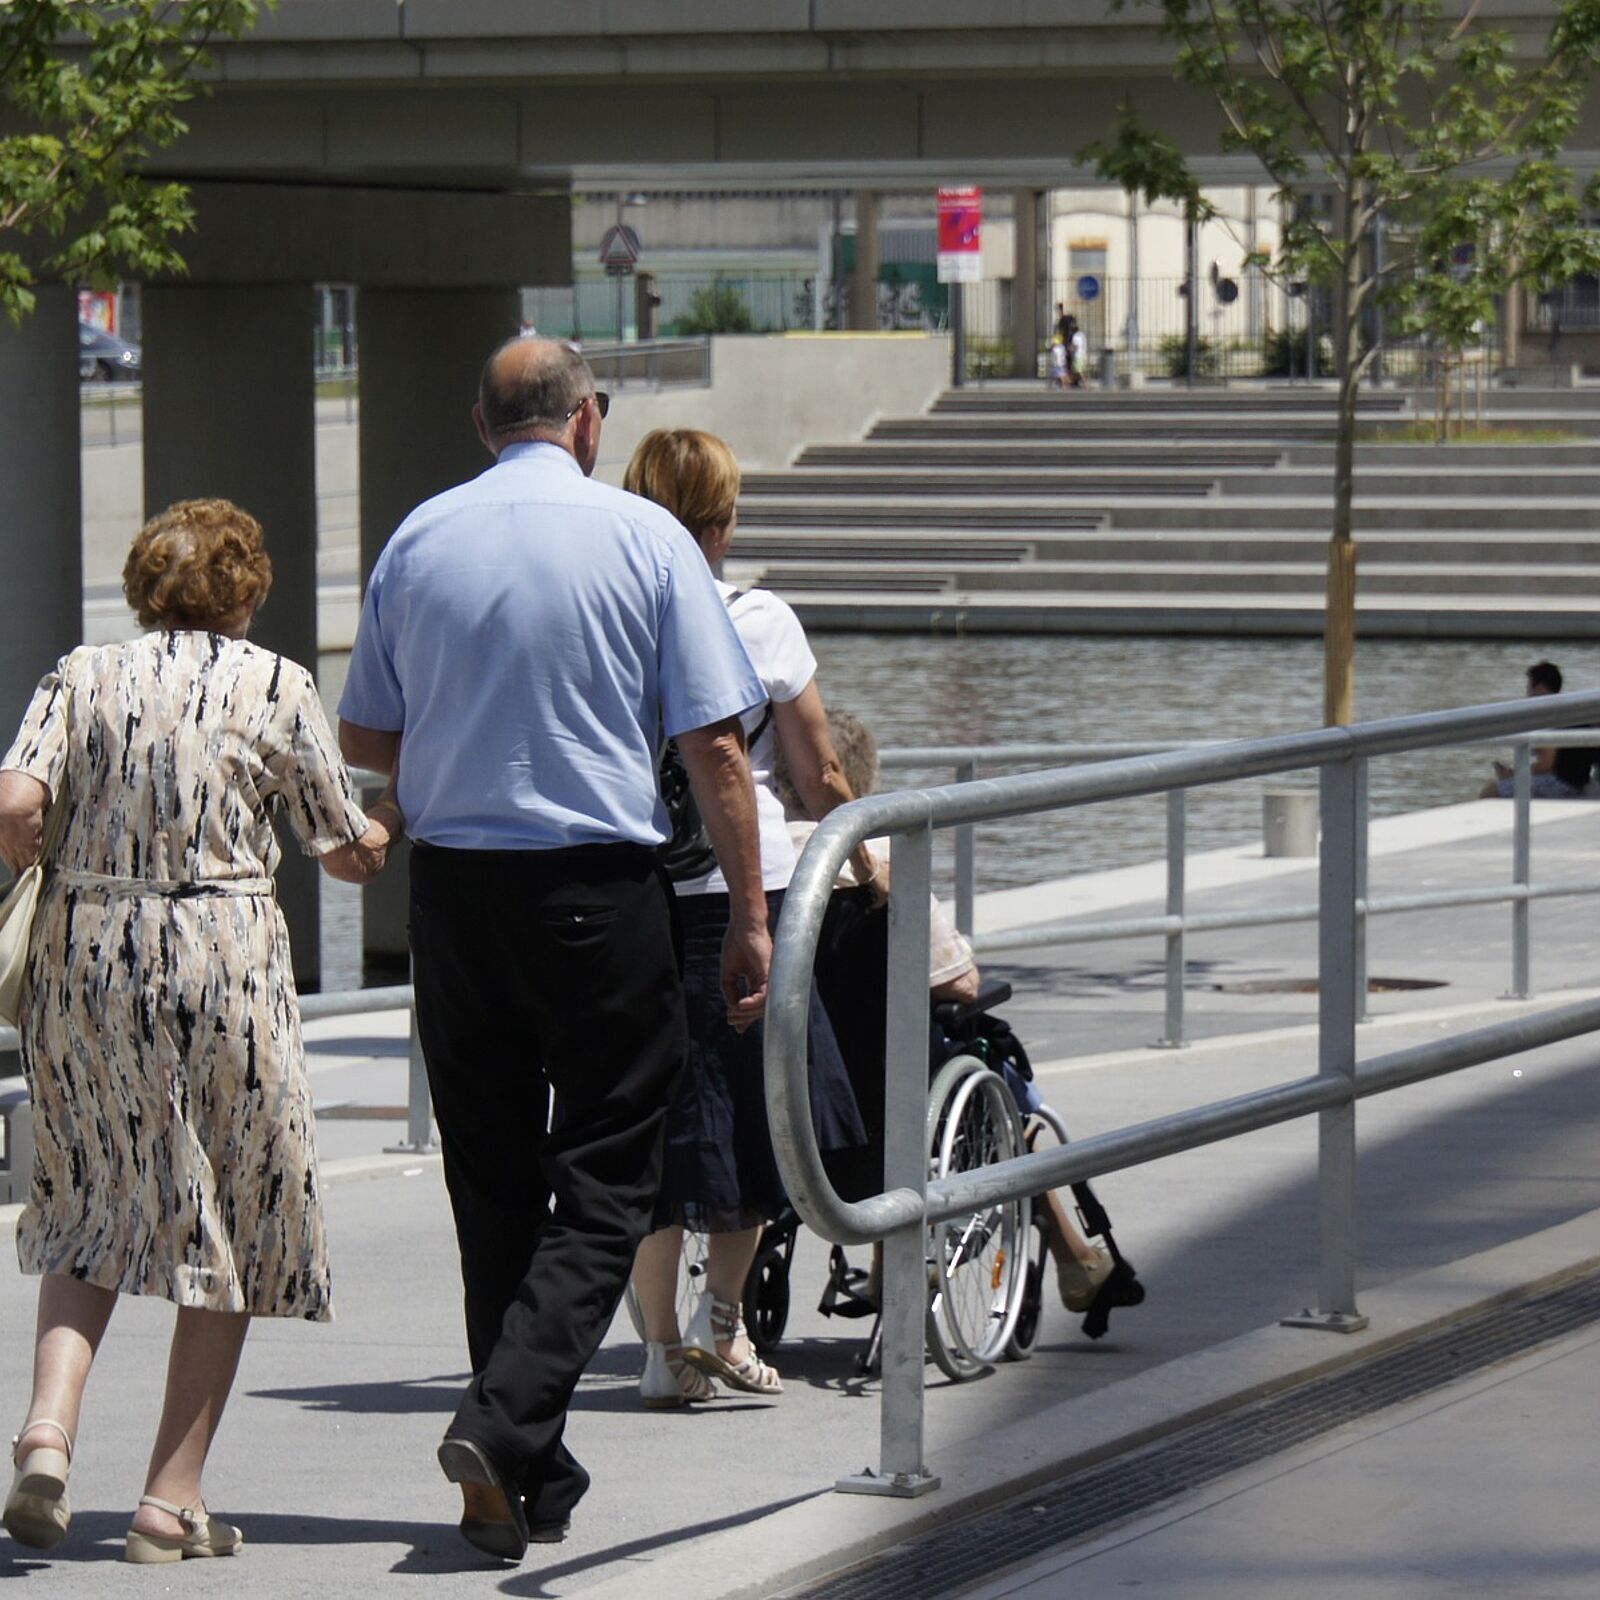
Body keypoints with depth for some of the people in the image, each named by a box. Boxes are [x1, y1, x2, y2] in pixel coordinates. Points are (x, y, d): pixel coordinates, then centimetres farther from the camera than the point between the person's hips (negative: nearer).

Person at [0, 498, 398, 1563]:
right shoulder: (278, 686, 2)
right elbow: (350, 855, 7)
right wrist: (396, 817, 28)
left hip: (85, 955, 3)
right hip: (225, 960, -3)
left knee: (89, 1209, 17)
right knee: (234, 1225, 9)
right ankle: (174, 1502, 7)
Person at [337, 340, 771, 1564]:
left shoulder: (418, 541, 4)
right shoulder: (644, 538, -5)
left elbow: (365, 739, 11)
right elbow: (715, 745, -7)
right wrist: (750, 915, -1)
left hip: (453, 884, 4)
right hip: (598, 889, -4)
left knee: (492, 1180, 12)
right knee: (605, 1184, 2)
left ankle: (531, 1481, 15)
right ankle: (507, 1423, -17)